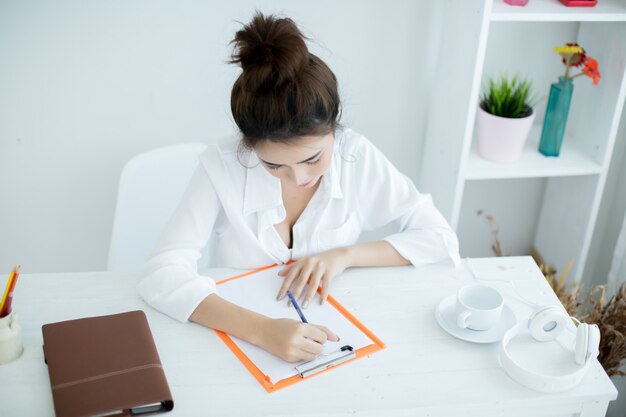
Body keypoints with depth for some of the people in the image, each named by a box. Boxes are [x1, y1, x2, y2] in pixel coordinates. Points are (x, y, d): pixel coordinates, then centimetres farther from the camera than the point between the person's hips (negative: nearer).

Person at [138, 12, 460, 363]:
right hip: (242, 337, -2)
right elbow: (161, 276, -24)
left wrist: (346, 255, -18)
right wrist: (262, 330, -36)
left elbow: (441, 240, -7)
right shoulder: (222, 167, -17)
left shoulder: (357, 157, -13)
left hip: (329, 336, 2)